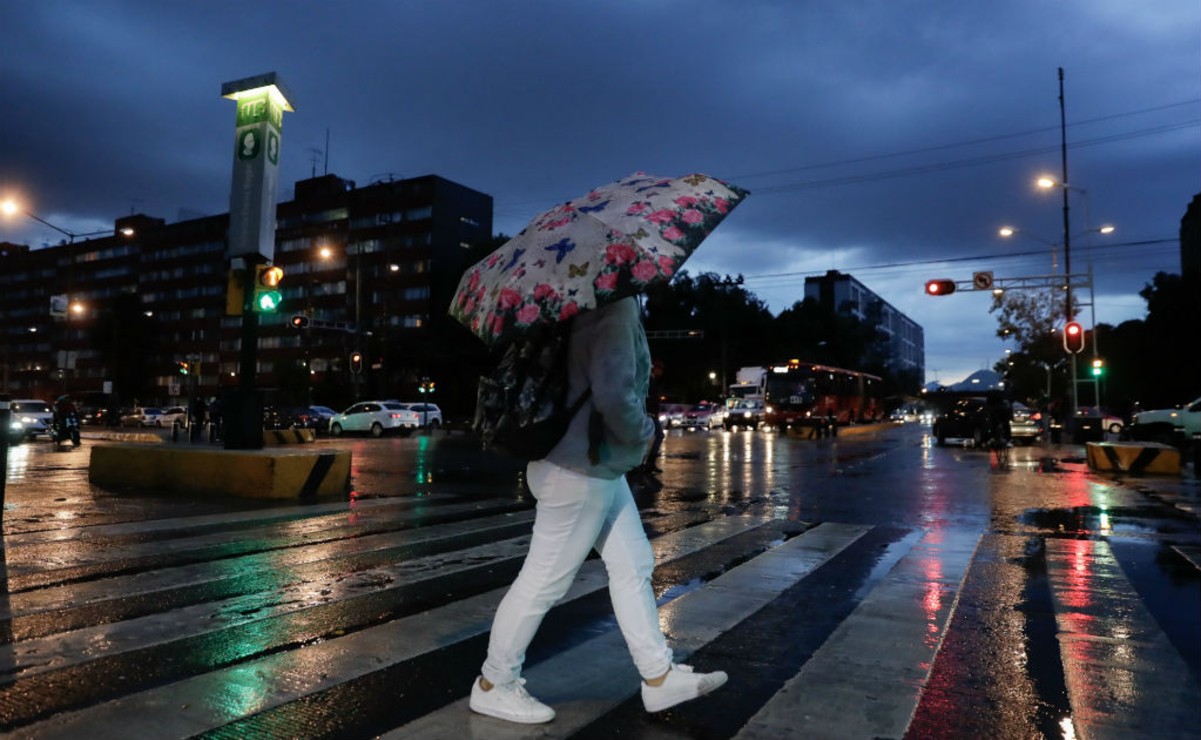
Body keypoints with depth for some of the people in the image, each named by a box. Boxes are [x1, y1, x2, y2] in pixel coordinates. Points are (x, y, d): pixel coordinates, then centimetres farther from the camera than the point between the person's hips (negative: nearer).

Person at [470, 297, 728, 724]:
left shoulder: (588, 307, 8)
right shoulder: (616, 310, -21)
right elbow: (614, 395, -31)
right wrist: (644, 432, -12)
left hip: (594, 465, 10)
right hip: (581, 469, -10)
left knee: (633, 565, 15)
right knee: (544, 579, 3)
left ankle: (659, 677, 26)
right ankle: (492, 686, 21)